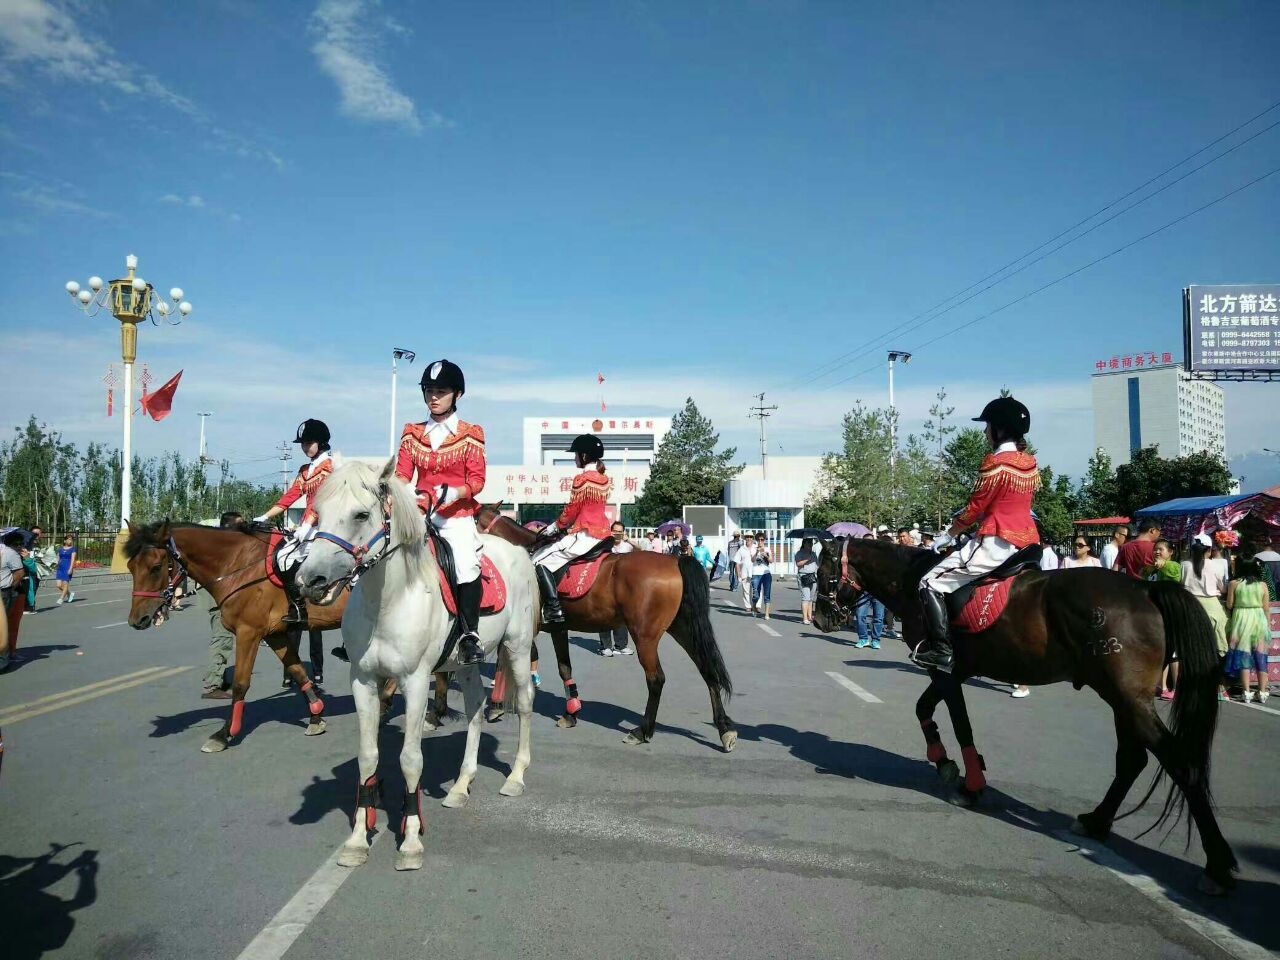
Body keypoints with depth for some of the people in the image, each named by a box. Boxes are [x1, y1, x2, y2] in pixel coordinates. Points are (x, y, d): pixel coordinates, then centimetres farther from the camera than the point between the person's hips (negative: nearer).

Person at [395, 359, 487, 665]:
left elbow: (476, 480, -2)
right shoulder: (412, 433, 13)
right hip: (419, 513, 4)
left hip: (457, 514, -4)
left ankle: (470, 634, -13)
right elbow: (402, 476, 8)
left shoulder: (470, 434, 3)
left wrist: (451, 493, -21)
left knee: (466, 565, -28)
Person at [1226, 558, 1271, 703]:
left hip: (1240, 620, -1)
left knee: (1243, 655, 3)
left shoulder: (1233, 584, -6)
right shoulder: (1262, 585, -1)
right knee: (1260, 656, 9)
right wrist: (1268, 625, 13)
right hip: (1259, 619, 1)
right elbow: (1266, 608, 1)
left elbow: (1229, 605, -4)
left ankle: (1246, 692, 1)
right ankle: (1262, 692, 11)